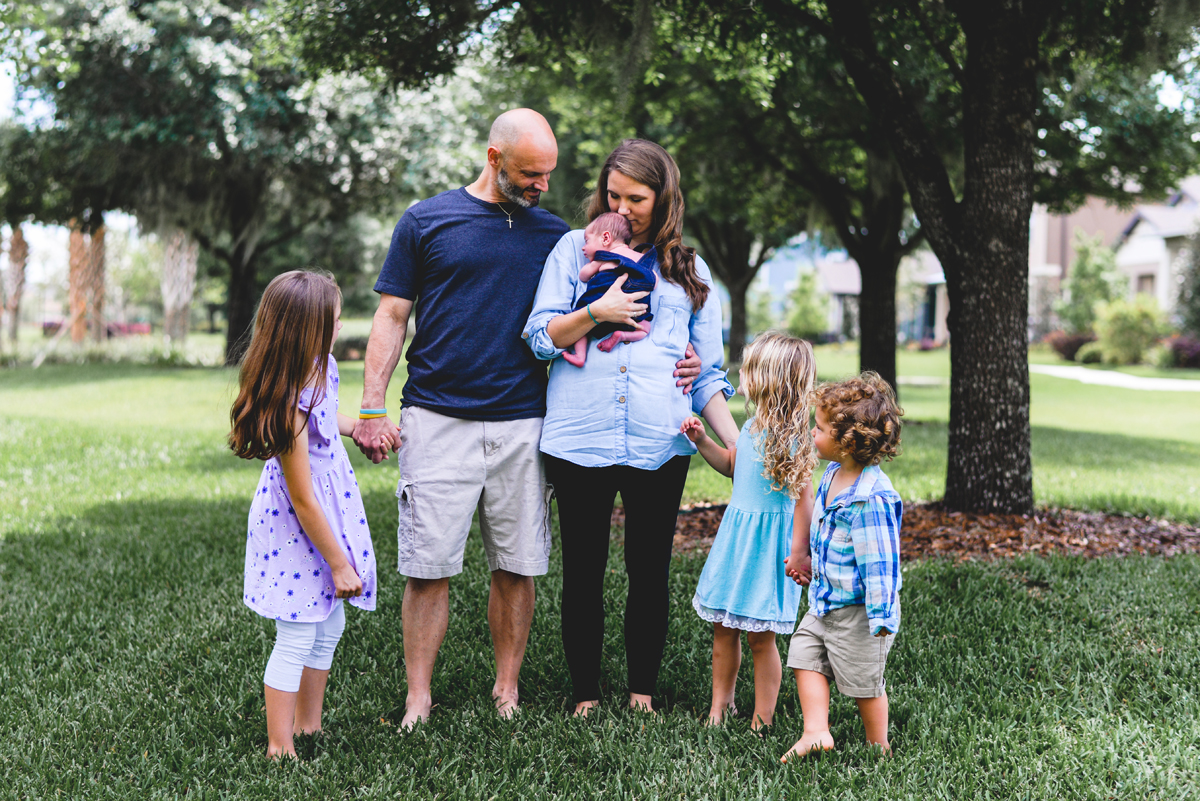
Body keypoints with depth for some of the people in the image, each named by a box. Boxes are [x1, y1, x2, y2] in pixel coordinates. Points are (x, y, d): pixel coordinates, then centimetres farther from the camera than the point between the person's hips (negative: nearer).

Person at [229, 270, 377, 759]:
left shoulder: (320, 367, -6)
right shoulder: (289, 408, -31)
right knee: (297, 639, 2)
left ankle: (308, 724, 35)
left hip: (328, 513, 9)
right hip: (296, 526, -9)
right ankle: (280, 748, 16)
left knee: (329, 626, 19)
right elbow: (303, 501, -24)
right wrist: (339, 564, -16)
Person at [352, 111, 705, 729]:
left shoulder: (554, 234, 13)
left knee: (516, 567, 5)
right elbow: (392, 318, 5)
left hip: (522, 424, 2)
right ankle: (418, 700, 7)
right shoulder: (425, 221, 6)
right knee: (428, 568, -3)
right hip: (438, 419, -2)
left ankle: (507, 690, 20)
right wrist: (371, 408, -3)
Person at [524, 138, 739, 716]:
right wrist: (597, 312, -10)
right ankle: (585, 697, 17)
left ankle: (642, 695, 19)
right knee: (583, 572, 5)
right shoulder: (575, 248, 11)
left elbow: (708, 373, 14)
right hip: (579, 441, -1)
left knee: (650, 574, 6)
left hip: (660, 446, 1)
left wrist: (737, 442, 4)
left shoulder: (690, 271, 15)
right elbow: (540, 337, 5)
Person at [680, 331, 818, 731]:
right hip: (735, 533, 8)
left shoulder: (793, 436, -17)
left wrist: (800, 550, -17)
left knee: (760, 636, 0)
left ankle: (762, 722, 12)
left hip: (768, 541, -7)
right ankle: (720, 707, 26)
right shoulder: (752, 425, 7)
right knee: (723, 627, 12)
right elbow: (732, 465, 25)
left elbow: (804, 496, -16)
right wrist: (702, 440, 12)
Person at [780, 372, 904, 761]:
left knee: (863, 680, 7)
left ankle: (878, 744, 26)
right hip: (825, 601, 9)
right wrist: (809, 564, 27)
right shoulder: (833, 474, 1)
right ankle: (816, 731, 10)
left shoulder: (870, 499, -29)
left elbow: (879, 562, -26)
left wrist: (881, 617, -22)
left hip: (858, 612, -9)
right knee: (805, 656, 7)